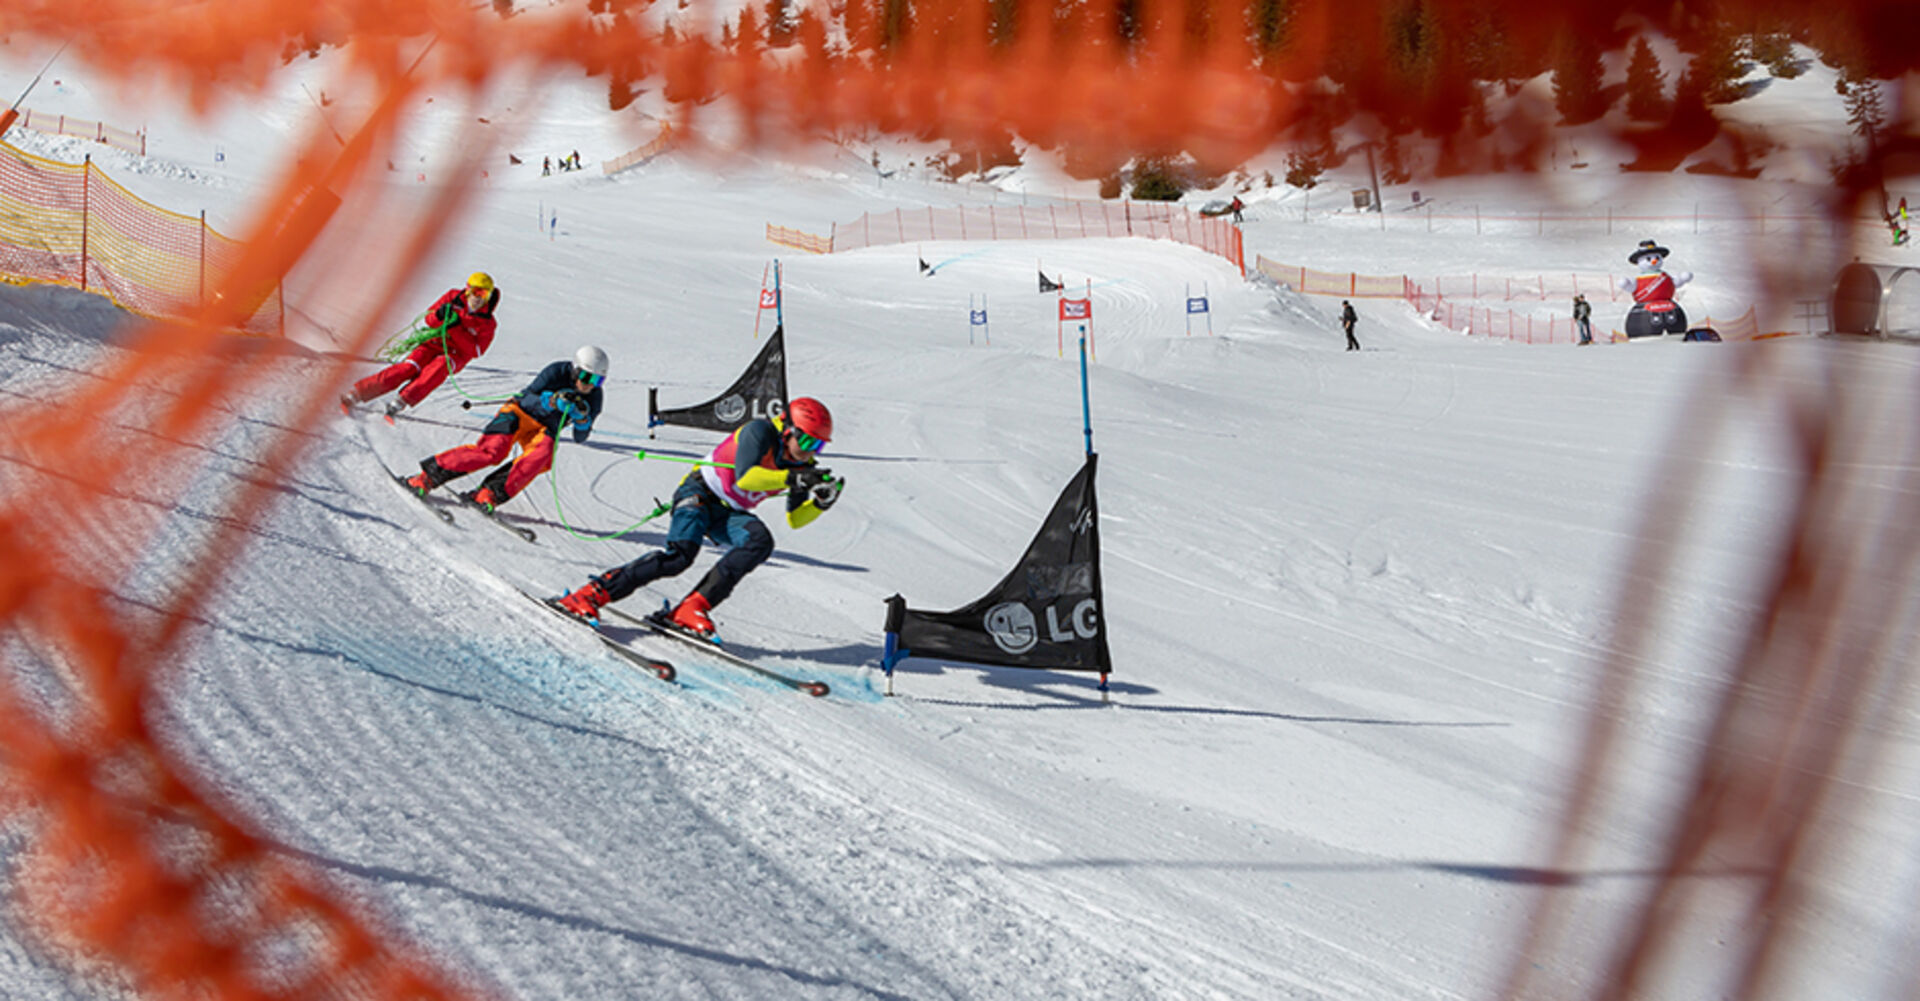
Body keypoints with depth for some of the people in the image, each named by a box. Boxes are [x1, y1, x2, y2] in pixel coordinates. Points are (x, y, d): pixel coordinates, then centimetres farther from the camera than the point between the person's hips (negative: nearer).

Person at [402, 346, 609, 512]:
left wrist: (582, 420, -28)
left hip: (544, 429, 4)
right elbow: (527, 399, -22)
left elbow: (580, 438, -6)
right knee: (491, 451, -27)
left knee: (542, 455, -31)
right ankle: (428, 476, -19)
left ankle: (491, 493, -29)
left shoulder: (595, 397, -9)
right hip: (520, 414, -4)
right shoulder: (557, 372, -21)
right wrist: (553, 402, -39)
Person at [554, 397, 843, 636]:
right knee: (680, 555, -30)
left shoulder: (804, 466, -1)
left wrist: (821, 503, -17)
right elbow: (744, 476, -33)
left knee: (761, 542, -26)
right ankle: (594, 593, -25)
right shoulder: (761, 432, -19)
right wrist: (792, 479, -39)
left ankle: (693, 607, -30)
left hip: (730, 514, 6)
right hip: (700, 493, -6)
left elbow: (794, 520, 2)